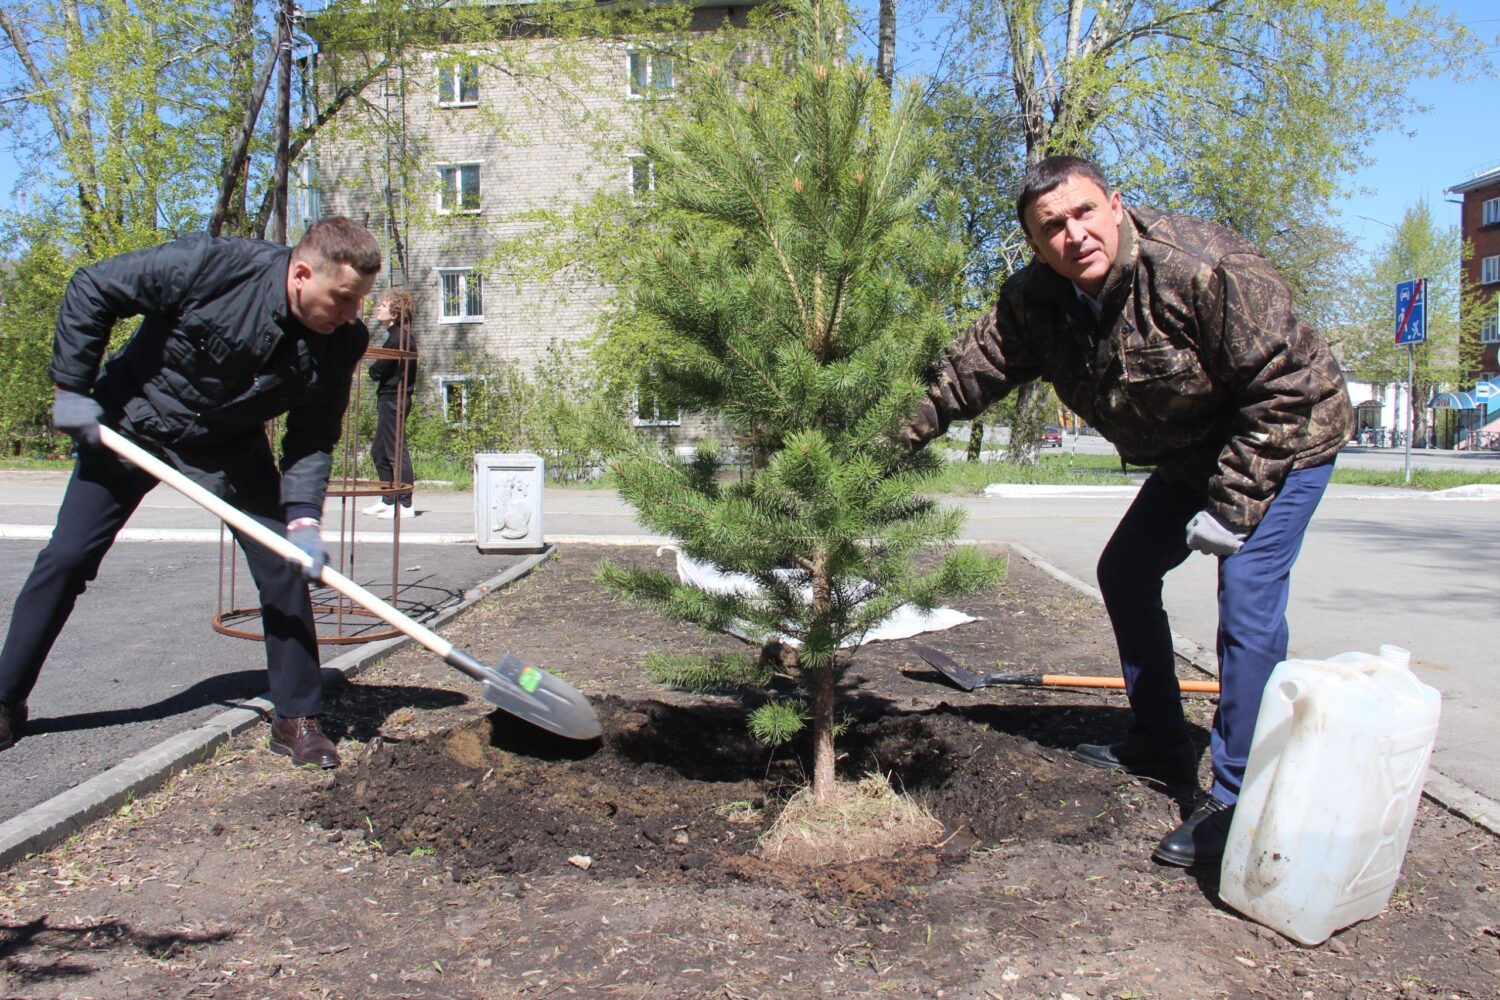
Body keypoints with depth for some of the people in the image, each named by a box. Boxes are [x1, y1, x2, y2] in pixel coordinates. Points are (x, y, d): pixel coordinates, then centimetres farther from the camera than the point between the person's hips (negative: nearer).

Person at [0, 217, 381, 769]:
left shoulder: (343, 341, -20)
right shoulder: (210, 266, -32)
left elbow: (312, 438, -13)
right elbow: (91, 289, -19)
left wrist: (303, 518, -26)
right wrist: (72, 388, -16)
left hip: (232, 448, 2)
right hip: (128, 424, -2)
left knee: (284, 568, -8)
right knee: (66, 559, 2)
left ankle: (296, 719, 4)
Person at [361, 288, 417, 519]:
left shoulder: (398, 337, -16)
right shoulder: (399, 334, 16)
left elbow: (378, 371, -17)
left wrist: (372, 370, 3)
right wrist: (377, 371, -1)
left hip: (393, 401, -10)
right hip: (390, 398, 10)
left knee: (397, 451, -6)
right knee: (379, 451, 15)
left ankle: (405, 504, -2)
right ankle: (388, 500, 22)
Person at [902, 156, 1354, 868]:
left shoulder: (1202, 266, -32)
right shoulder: (1036, 300, -11)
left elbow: (1283, 386, -28)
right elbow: (972, 368, -5)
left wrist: (1232, 505, -28)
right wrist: (901, 430, -13)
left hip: (1282, 437, -8)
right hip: (1190, 454, 8)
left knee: (1247, 601, -19)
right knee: (1124, 574, 12)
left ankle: (1238, 802, -10)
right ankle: (1161, 745, 28)